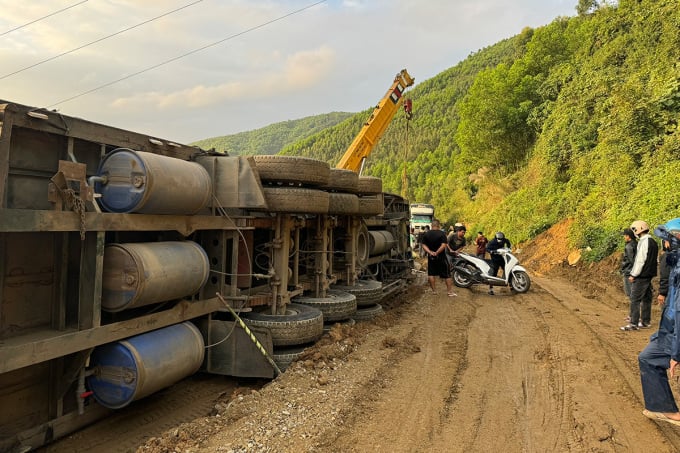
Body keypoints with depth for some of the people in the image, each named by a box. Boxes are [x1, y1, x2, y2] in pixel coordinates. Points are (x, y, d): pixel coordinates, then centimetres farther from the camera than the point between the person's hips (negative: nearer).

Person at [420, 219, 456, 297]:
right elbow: (443, 245, -20)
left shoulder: (426, 234, 1)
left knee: (431, 274, 12)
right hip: (441, 257, -3)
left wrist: (430, 252, -13)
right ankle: (450, 291, 5)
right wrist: (437, 252, -16)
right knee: (447, 274, 4)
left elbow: (424, 246, -4)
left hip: (431, 257, 3)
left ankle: (434, 290, 15)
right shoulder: (442, 233, -10)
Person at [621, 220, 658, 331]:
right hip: (649, 275, 10)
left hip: (642, 276, -10)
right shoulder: (653, 242, 13)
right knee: (646, 298, 15)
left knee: (635, 299, -7)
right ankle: (646, 321, 23)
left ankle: (633, 323, -7)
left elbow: (640, 260, -20)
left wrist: (633, 274, -15)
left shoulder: (644, 242, -17)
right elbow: (655, 259, 18)